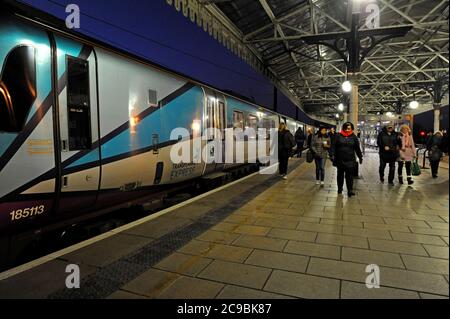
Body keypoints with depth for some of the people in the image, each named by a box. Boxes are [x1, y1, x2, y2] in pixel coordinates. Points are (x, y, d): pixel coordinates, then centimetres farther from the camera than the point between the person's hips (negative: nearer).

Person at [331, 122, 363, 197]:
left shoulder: (354, 137, 5)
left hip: (350, 160, 0)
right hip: (340, 159, 0)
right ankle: (340, 188, 27)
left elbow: (357, 148, 11)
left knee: (349, 175, -4)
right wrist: (332, 155, -12)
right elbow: (333, 146, -2)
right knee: (340, 174, 13)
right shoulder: (338, 136, 0)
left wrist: (360, 157, 13)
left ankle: (350, 190, -2)